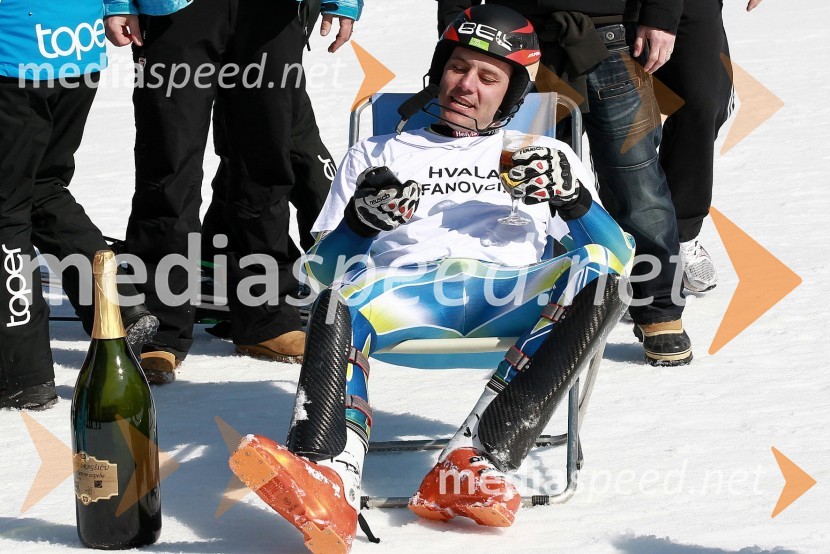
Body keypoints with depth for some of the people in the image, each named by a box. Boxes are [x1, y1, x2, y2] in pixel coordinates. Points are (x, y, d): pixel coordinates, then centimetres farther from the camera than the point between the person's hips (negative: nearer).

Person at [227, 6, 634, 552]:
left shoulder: (545, 155, 29)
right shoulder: (378, 155, 30)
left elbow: (619, 253, 18)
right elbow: (320, 269, 20)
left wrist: (569, 194, -1)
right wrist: (361, 219, -2)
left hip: (511, 296, 0)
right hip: (402, 289, 0)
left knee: (599, 271, -31)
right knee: (338, 301, -34)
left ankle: (476, 458, -41)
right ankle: (330, 479, -59)